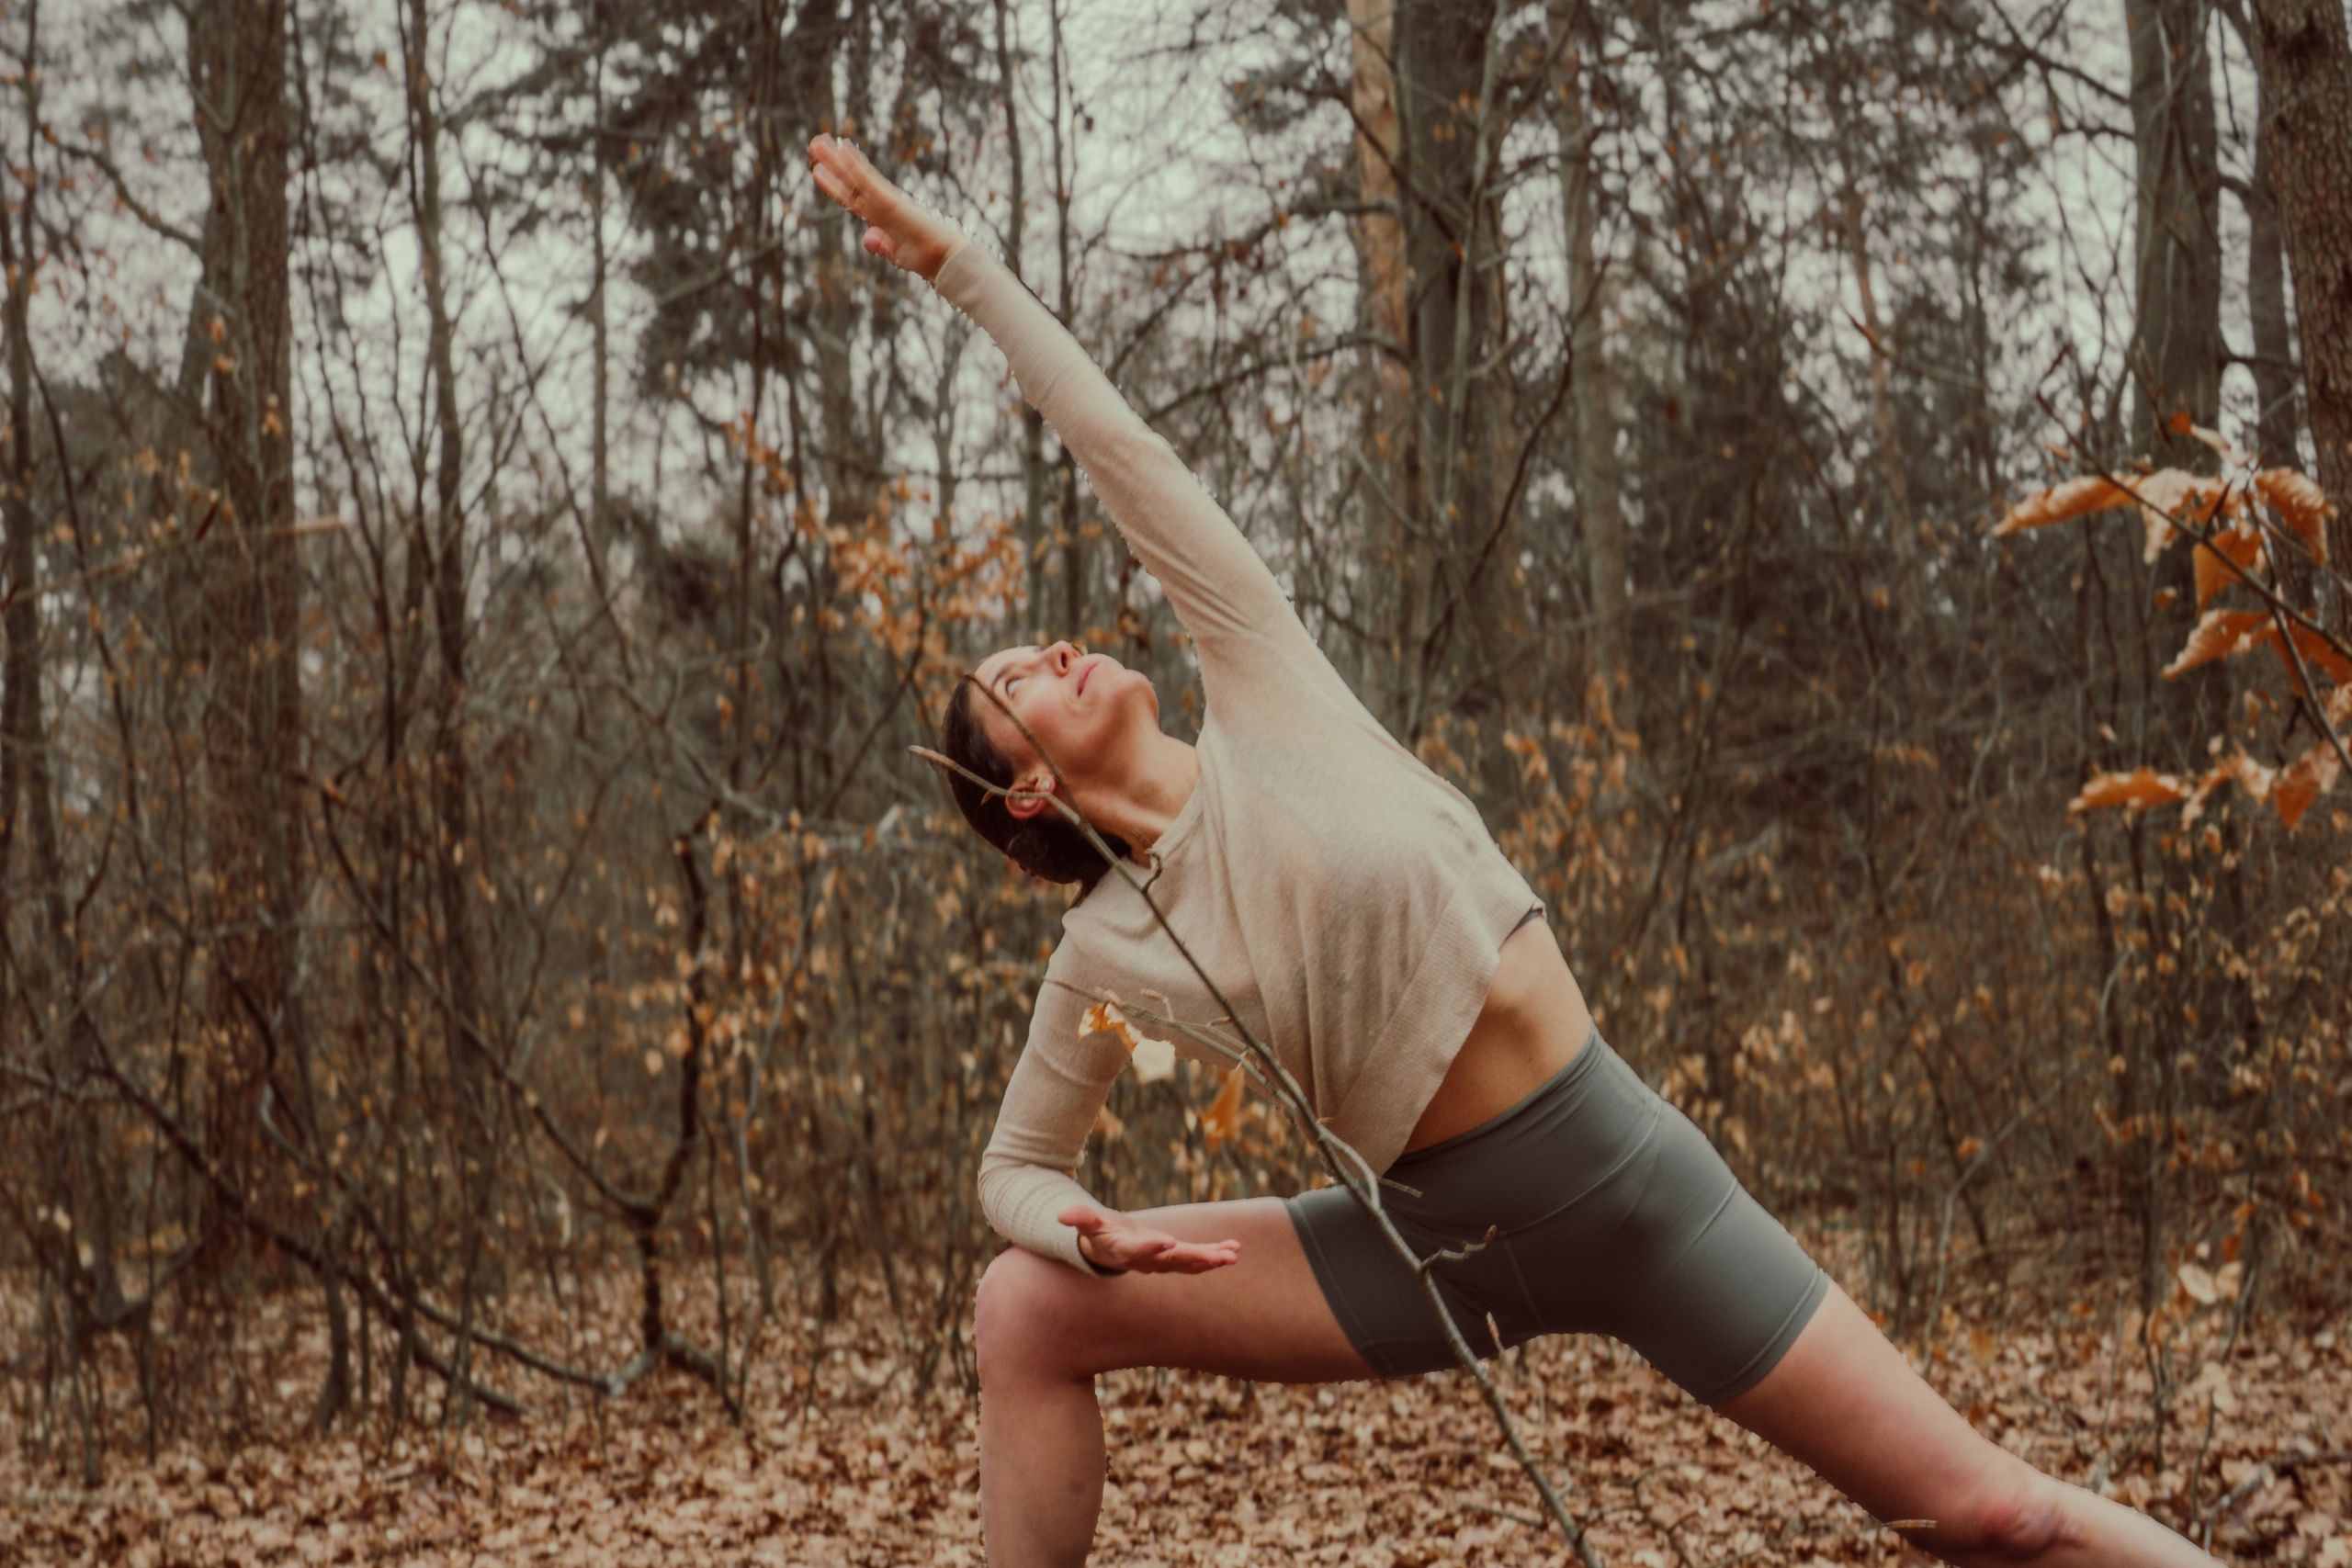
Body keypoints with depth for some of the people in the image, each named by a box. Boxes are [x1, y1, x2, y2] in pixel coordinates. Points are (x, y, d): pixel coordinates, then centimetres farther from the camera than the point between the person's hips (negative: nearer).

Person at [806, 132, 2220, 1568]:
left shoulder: (1266, 695, -1)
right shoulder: (1106, 955, 1)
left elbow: (1122, 450, 1)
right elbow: (1017, 1167, 11)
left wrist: (953, 259, 3)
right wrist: (1084, 1230, -13)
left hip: (1625, 1172, -1)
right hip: (1437, 1245, 1)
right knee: (1028, 1312, -10)